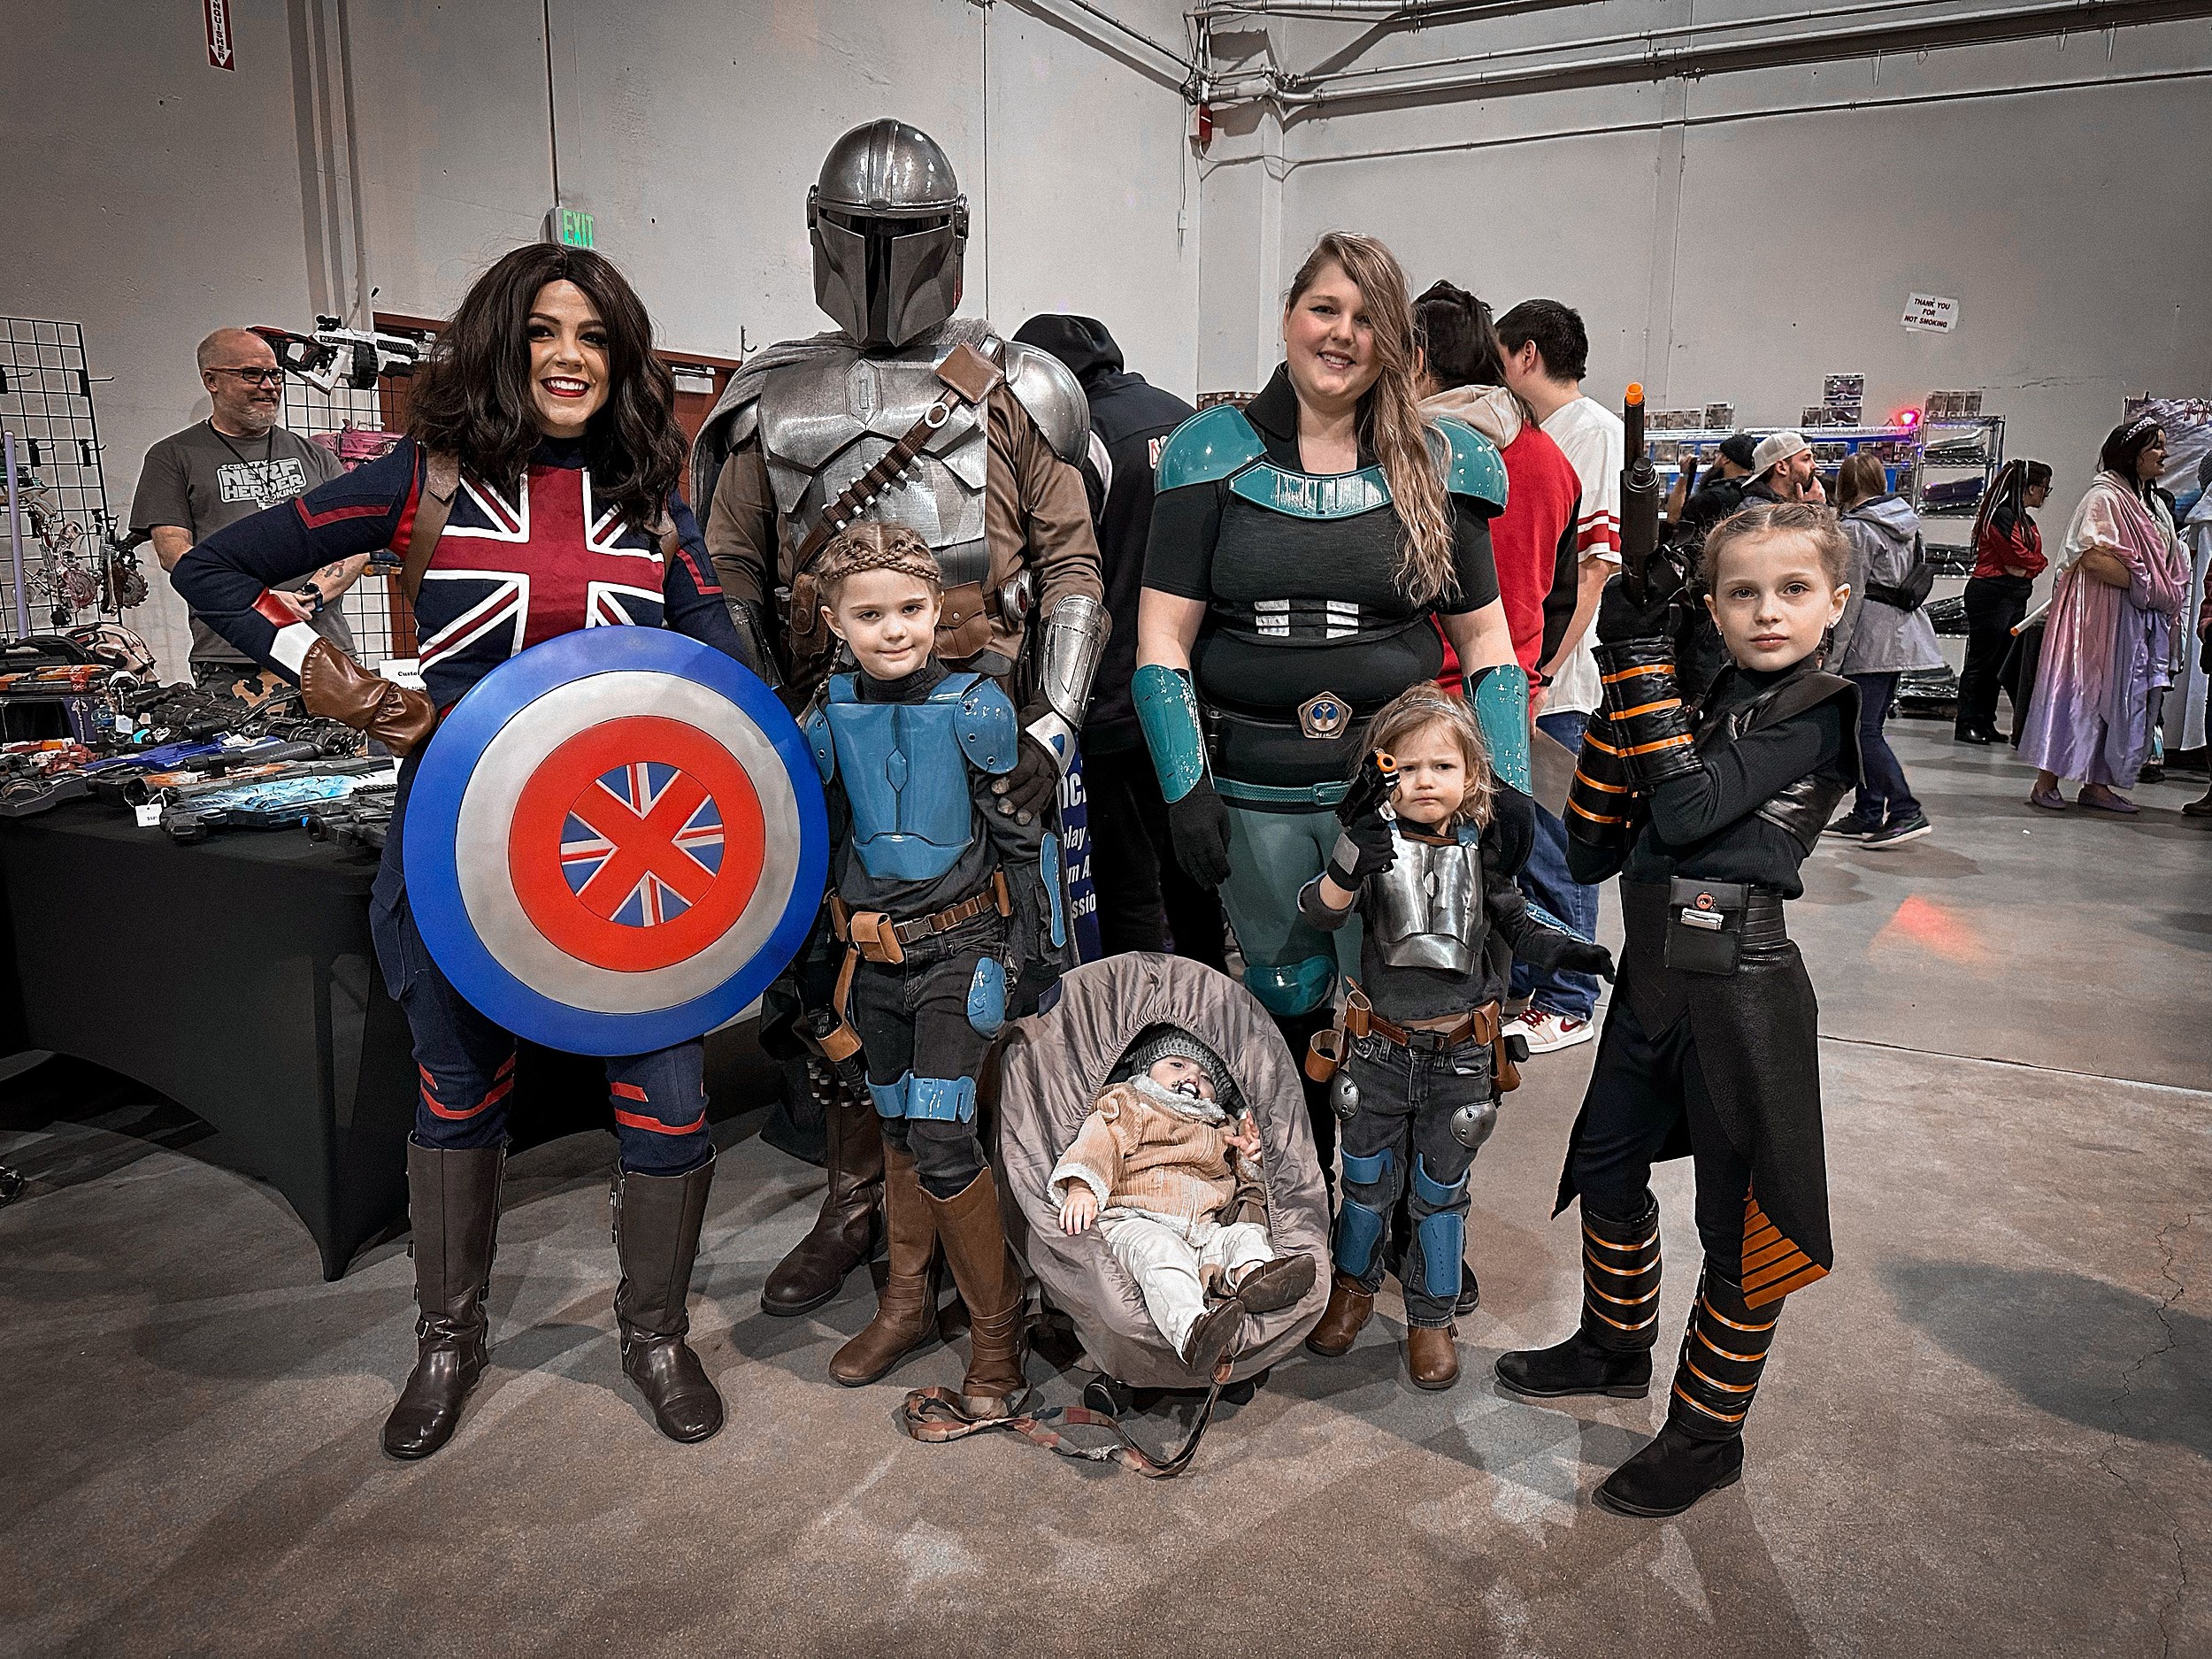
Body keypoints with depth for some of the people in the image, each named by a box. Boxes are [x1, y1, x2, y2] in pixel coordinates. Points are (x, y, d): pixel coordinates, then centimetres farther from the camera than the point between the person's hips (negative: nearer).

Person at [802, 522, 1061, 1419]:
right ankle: (908, 1304, 35)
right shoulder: (829, 716, 0)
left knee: (942, 1143, -9)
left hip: (960, 950, -5)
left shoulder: (976, 708, -12)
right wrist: (845, 939, 16)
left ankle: (997, 1327, 10)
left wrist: (1031, 947, -2)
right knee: (898, 1133, 17)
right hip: (873, 955, 5)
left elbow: (1028, 833, -4)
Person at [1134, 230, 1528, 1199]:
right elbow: (1163, 639, -1)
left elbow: (1486, 641, 10)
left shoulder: (1438, 466, 6)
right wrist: (1185, 788, -10)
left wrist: (1509, 782, -1)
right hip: (1253, 793, 0)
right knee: (1283, 1002, 12)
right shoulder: (1214, 455, 2)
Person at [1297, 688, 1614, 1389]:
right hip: (1379, 1047, -1)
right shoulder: (1373, 840, -11)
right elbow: (1317, 913, -21)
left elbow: (1515, 924, 7)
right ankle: (1353, 1288, 39)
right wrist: (1346, 868, -41)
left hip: (1459, 1055, 1)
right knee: (1367, 1180, 14)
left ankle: (1432, 1317, 30)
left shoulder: (1483, 846, -5)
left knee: (1441, 1189, 12)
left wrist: (1564, 949, -12)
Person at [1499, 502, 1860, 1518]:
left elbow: (1689, 810, -23)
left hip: (1742, 986, -7)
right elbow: (1596, 846, 4)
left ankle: (1707, 1434, 23)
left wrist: (1646, 667, -17)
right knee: (1607, 1171, 20)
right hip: (1653, 972, 7)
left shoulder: (1816, 711, -9)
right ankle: (1616, 1349, 44)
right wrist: (1626, 675, -3)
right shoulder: (1701, 698, 11)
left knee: (1741, 1223, 5)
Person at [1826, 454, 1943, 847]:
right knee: (1869, 726, 12)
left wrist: (1834, 656, -12)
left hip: (1871, 637, -9)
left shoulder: (1856, 528, -11)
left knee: (1863, 729, -7)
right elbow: (1915, 577, 18)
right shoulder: (1907, 522, 13)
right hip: (1904, 634, 9)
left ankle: (1906, 811, -12)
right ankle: (1867, 815, 16)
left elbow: (1852, 597, -14)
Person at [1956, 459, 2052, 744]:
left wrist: (2027, 568, -4)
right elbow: (2021, 557, -17)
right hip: (1992, 595, -10)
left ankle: (1985, 723, 14)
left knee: (1996, 664, 10)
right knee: (1981, 661, -5)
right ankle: (1966, 725, -1)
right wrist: (2039, 563, 1)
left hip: (2015, 597, 10)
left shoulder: (2024, 519, 18)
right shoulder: (2002, 515, -13)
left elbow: (2034, 559, 14)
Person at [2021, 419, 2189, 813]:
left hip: (2141, 623, 9)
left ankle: (2097, 784, 12)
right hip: (2100, 616, -9)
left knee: (2125, 701, 7)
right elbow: (2093, 558, -22)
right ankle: (2047, 781, -3)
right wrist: (2143, 585, -16)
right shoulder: (2104, 497, -10)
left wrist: (2167, 600, 7)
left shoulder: (2154, 506, 18)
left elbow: (2168, 569, 23)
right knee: (2083, 694, -8)